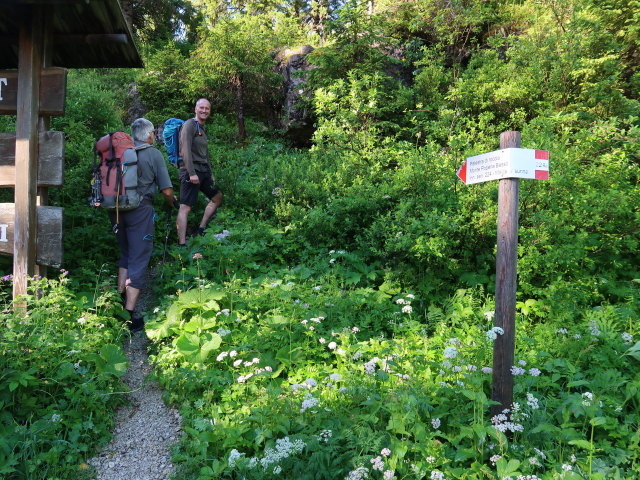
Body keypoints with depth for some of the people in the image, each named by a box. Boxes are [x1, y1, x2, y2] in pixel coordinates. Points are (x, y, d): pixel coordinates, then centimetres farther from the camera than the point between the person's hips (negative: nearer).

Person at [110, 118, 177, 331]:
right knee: (138, 260, 1)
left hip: (116, 209, 5)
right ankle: (129, 315, 2)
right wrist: (171, 202, 16)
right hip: (140, 210, -5)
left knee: (125, 255, 24)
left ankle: (120, 300, 27)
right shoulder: (153, 154, -3)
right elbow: (167, 191, -5)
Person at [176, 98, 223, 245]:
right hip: (191, 171, -10)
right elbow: (185, 150, -17)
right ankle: (182, 244, -16)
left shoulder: (203, 128, 20)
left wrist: (210, 173, 20)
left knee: (217, 196, 17)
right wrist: (192, 173, -23)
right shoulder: (189, 125, -7)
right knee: (185, 207, -12)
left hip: (203, 171, 10)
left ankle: (201, 230, 18)